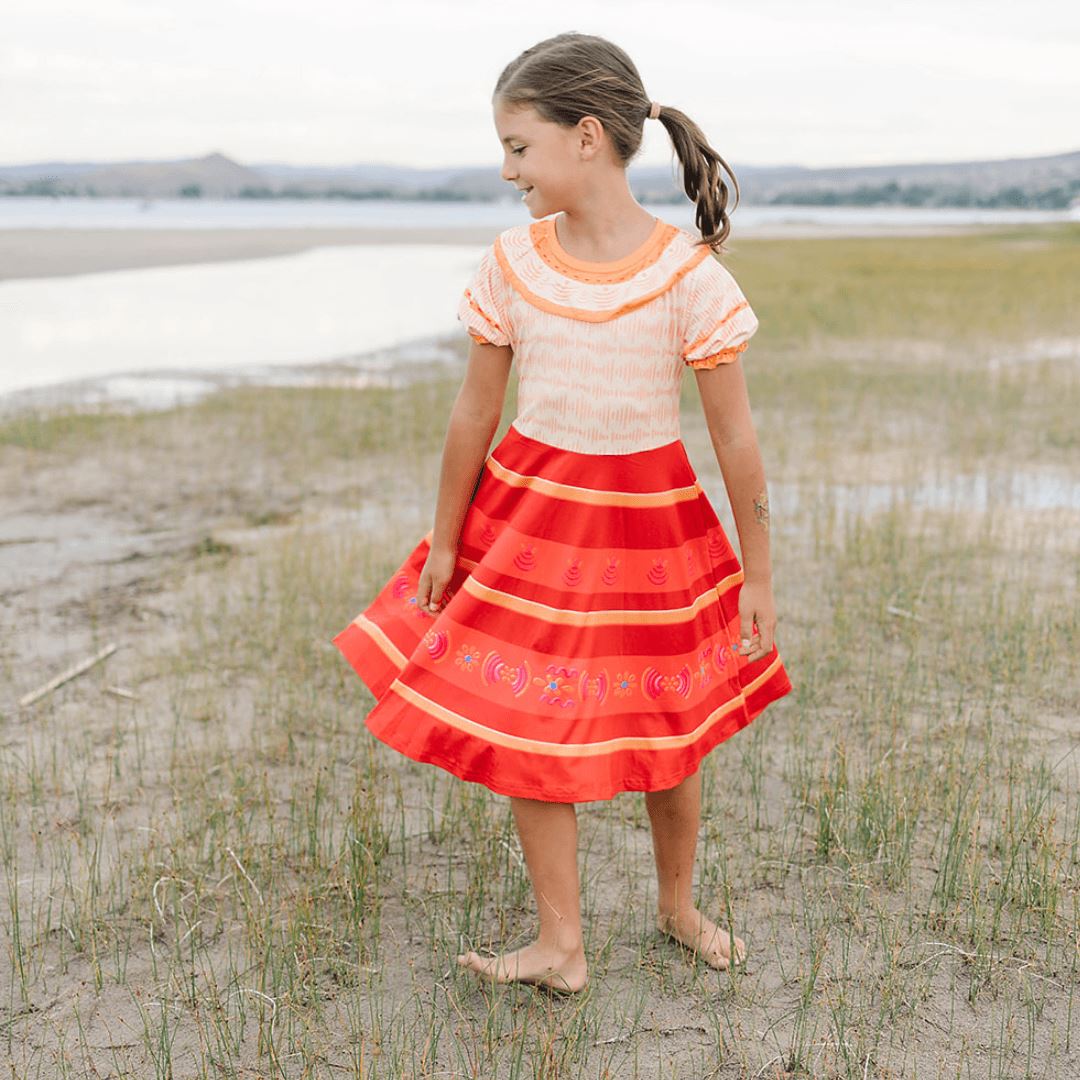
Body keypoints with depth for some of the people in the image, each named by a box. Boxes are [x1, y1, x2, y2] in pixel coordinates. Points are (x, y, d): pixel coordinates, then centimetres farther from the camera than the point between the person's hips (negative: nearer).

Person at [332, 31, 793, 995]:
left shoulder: (688, 274, -15)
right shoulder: (512, 264, -6)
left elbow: (736, 436, -10)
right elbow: (475, 412, 2)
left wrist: (757, 574, -6)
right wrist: (445, 541, 7)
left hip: (652, 521, -2)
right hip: (528, 511, 3)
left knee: (669, 735, 12)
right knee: (525, 730, 3)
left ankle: (678, 906, 39)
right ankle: (561, 946, 18)